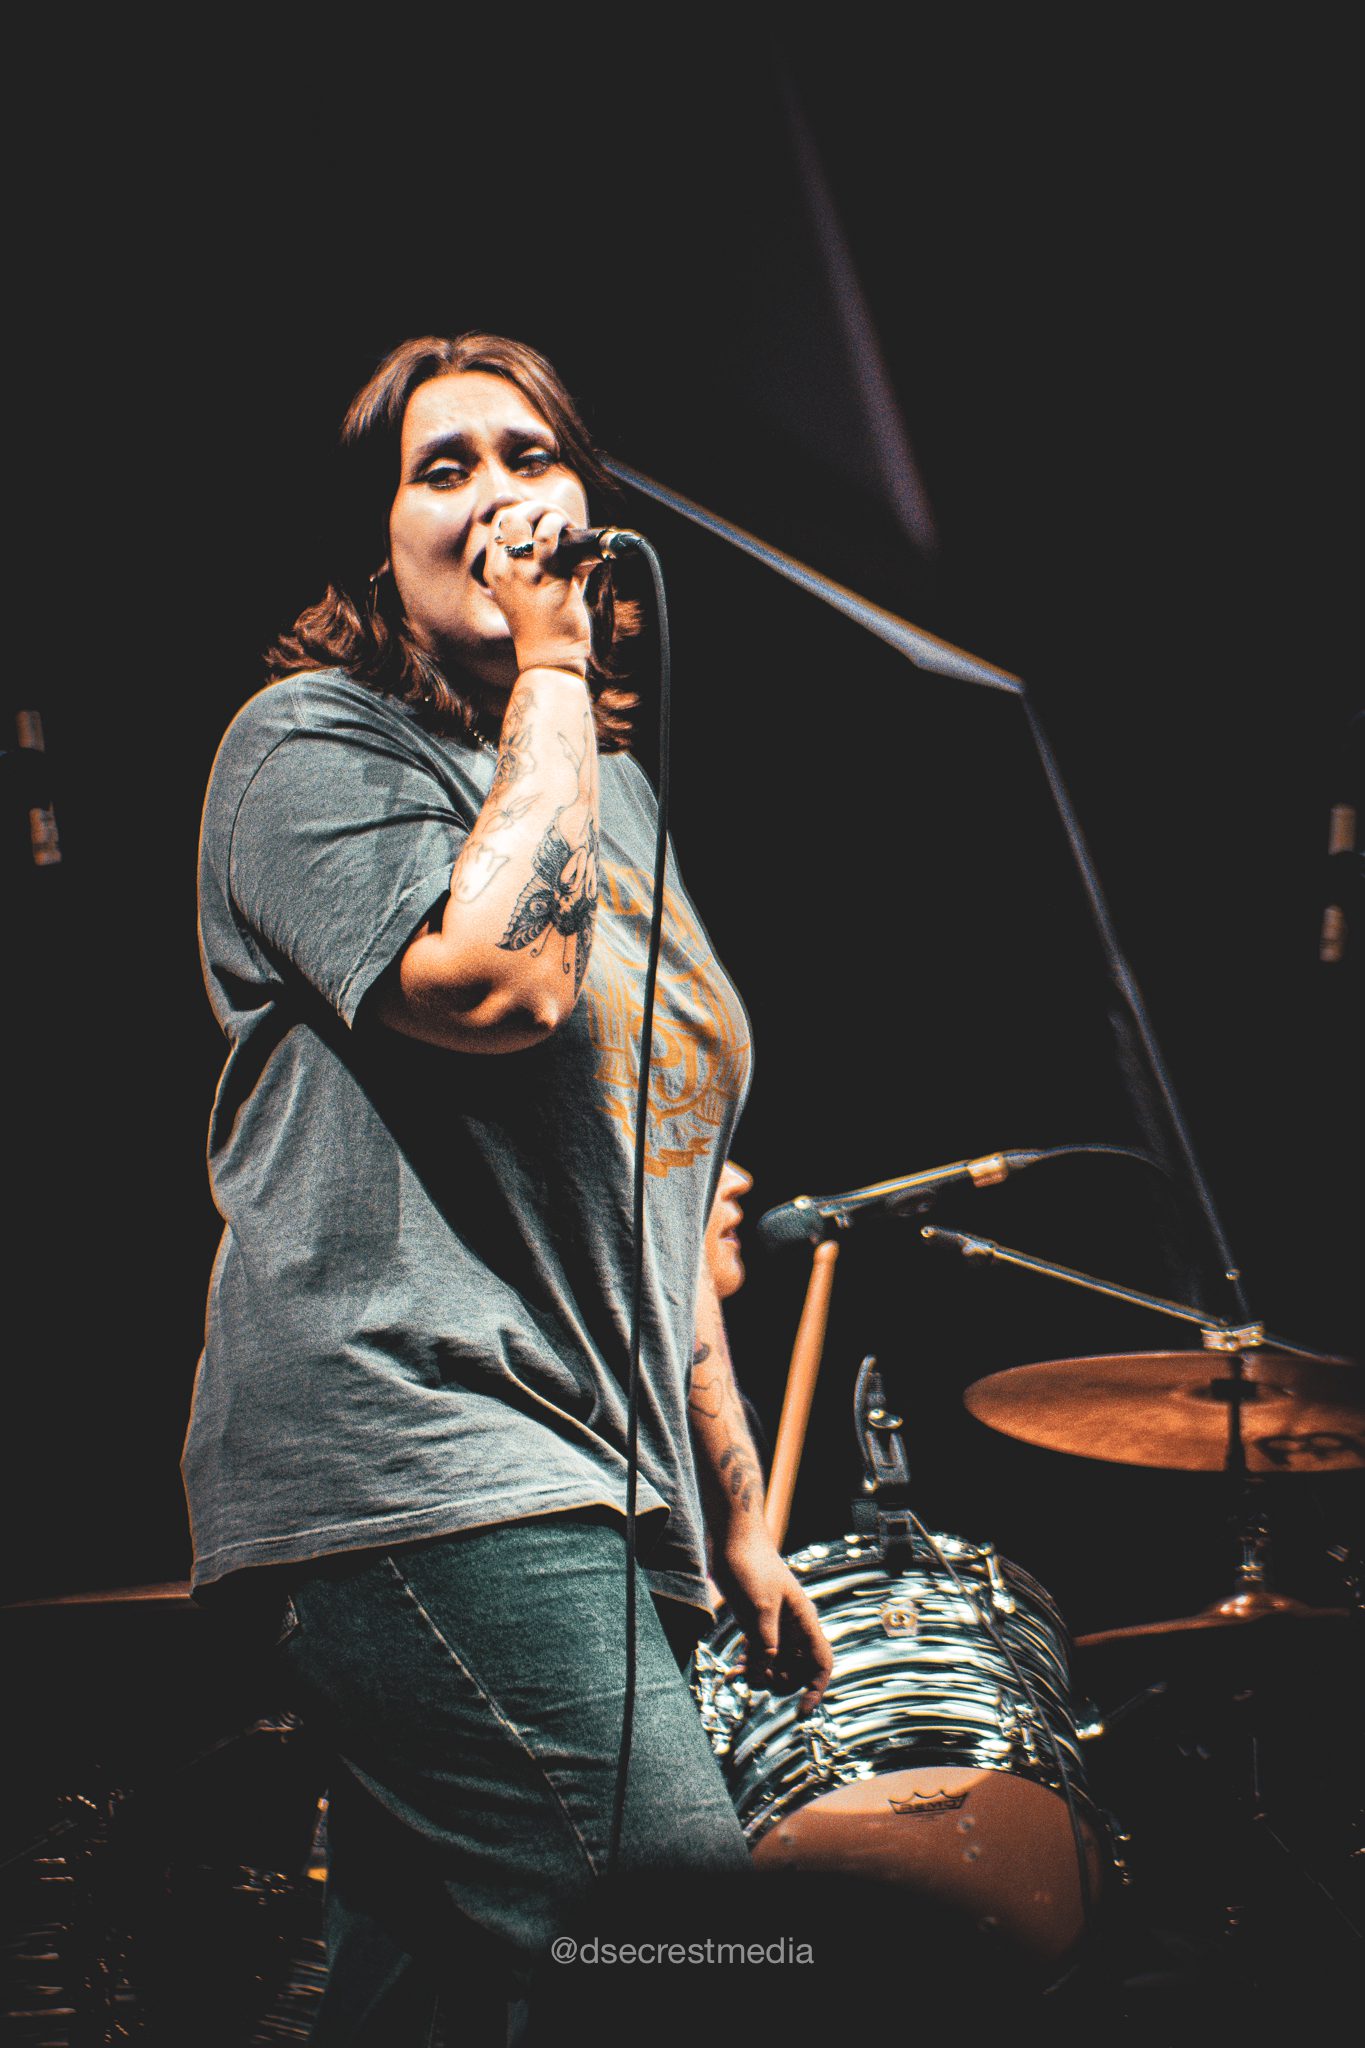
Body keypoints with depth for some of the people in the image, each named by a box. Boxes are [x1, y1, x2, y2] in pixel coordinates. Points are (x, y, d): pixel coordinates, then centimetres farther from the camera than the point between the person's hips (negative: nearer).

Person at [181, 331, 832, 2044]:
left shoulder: (617, 797, 23)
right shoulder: (314, 743, -2)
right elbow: (499, 975, -22)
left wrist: (738, 1519, 23)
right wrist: (548, 664, -9)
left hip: (593, 1505, 8)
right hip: (420, 1473, -8)